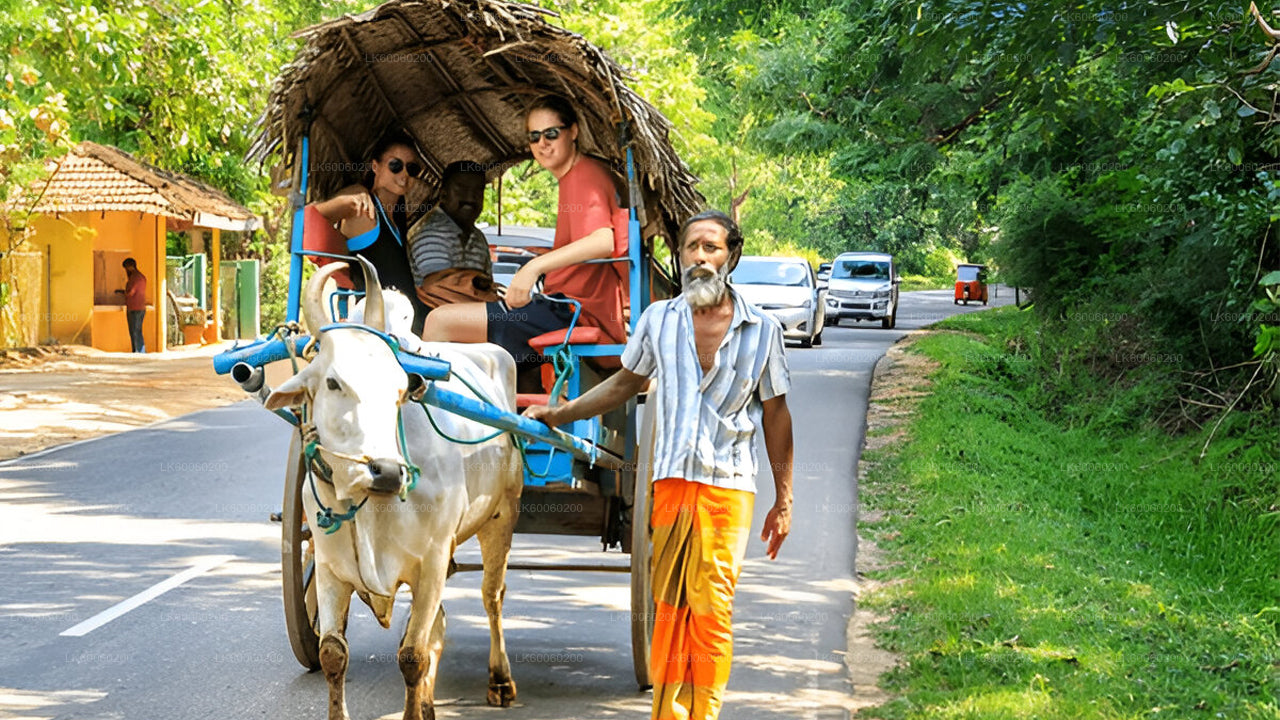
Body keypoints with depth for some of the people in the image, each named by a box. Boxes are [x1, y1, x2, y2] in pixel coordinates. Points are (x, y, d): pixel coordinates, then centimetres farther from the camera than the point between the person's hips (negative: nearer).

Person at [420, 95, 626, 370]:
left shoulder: (585, 175, -12)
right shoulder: (572, 179, 19)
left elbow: (603, 240, -29)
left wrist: (535, 266, -33)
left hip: (576, 314, -11)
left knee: (440, 322, -13)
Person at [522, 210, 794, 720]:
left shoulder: (762, 331, 3)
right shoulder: (658, 319, 7)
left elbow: (776, 415, 9)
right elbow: (626, 383, 22)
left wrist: (783, 501, 8)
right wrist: (559, 414, 18)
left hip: (729, 489, -2)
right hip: (667, 484, 2)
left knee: (712, 613, -5)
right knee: (669, 608, 0)